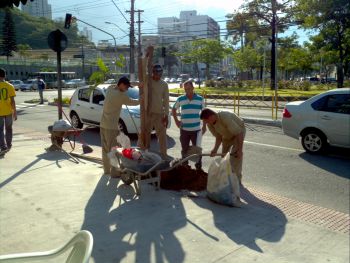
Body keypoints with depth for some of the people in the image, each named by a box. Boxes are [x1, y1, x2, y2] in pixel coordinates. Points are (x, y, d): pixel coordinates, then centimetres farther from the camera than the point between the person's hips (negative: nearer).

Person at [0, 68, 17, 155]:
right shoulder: (10, 86, -4)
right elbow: (12, 101, -6)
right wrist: (15, 113, 1)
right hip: (8, 111, 2)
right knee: (9, 129, 17)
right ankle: (8, 145, 25)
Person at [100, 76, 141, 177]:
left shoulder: (110, 88, 5)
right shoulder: (120, 95, -17)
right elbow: (132, 102, -5)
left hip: (103, 124, 9)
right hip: (111, 126, -9)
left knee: (105, 149, 16)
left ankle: (106, 169, 27)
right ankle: (114, 172, 7)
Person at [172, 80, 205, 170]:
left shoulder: (200, 99, 0)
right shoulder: (180, 99, 1)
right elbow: (173, 109, 16)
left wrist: (204, 125, 5)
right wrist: (176, 121, 7)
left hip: (196, 129, -1)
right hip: (184, 129, 1)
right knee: (184, 149, 10)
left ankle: (198, 167, 19)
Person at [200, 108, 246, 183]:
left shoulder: (225, 118, -40)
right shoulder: (210, 124, -18)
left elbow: (239, 133, -37)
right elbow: (218, 137, -10)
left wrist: (240, 149, -36)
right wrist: (215, 149, -25)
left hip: (239, 131, -7)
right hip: (226, 135, 7)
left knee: (236, 155, -18)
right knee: (224, 154, 9)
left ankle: (236, 178, -9)